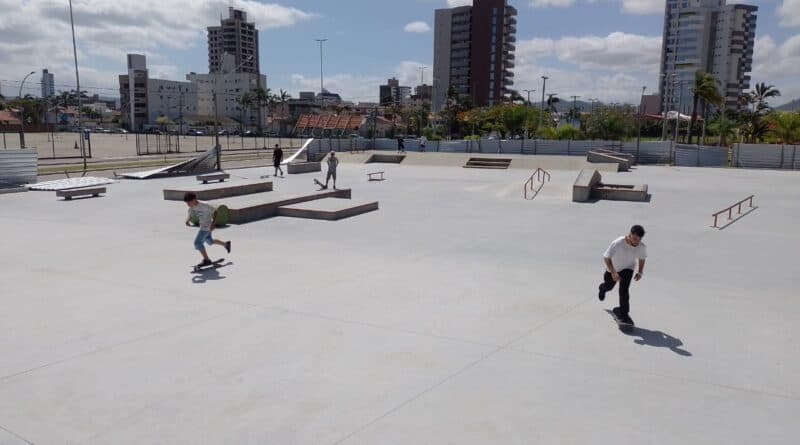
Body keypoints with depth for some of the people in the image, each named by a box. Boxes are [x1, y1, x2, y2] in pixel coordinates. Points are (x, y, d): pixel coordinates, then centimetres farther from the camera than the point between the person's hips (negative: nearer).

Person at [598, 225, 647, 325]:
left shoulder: (642, 247, -24)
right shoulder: (618, 243, -37)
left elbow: (642, 258, -1)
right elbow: (606, 257, -29)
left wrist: (640, 272, -8)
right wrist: (613, 272, -35)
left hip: (628, 269, 1)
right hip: (613, 268, -1)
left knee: (624, 290, -17)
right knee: (609, 286, 22)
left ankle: (623, 313, -4)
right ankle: (603, 288, 60)